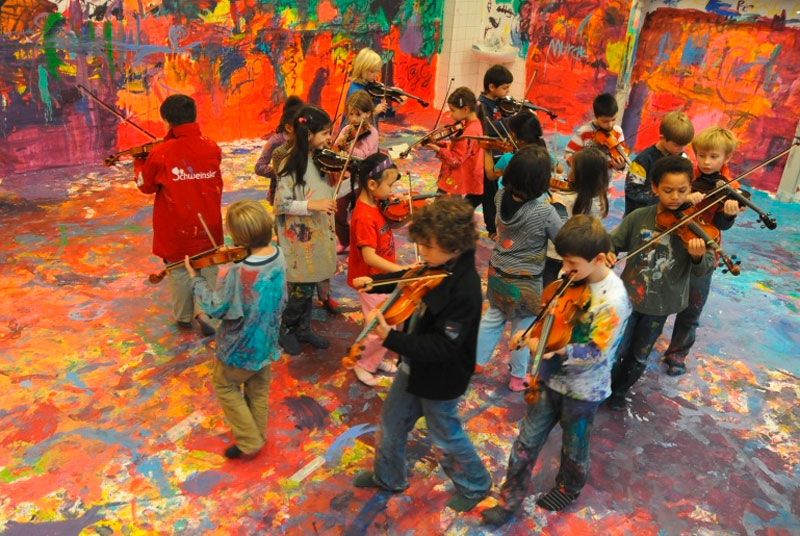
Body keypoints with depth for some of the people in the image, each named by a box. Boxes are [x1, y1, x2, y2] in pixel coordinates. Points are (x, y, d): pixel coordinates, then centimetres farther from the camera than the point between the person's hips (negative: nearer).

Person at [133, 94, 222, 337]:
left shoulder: (161, 153, -15)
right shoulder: (212, 148, -6)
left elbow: (146, 185, -2)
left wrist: (139, 162, 17)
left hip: (176, 229, -1)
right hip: (208, 226, 2)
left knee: (180, 272, 17)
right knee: (207, 270, 17)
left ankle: (184, 316, 32)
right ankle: (205, 311, 1)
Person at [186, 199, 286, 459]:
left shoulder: (239, 272, -35)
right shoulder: (277, 255, -13)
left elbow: (215, 308, -21)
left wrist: (195, 278, -9)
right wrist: (235, 259, -5)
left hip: (241, 345, -6)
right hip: (267, 340, 6)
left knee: (225, 386, 20)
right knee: (258, 388, 25)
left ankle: (249, 442, 23)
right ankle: (257, 435, 44)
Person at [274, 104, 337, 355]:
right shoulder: (292, 165, -16)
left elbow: (329, 193, 7)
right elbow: (281, 204, -18)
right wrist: (312, 205, -30)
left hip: (319, 234, 6)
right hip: (299, 238, -6)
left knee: (310, 285, 18)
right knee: (301, 289, 4)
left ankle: (303, 328, 36)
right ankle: (286, 330, 27)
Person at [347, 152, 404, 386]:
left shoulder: (378, 205, -1)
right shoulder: (364, 217, -28)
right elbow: (369, 257, -33)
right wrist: (402, 270, -38)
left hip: (383, 277, 8)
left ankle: (376, 359, 39)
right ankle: (362, 364, 24)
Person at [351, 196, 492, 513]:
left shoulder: (464, 292, -33)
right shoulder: (439, 268, -9)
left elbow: (442, 347, -34)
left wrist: (390, 338, -42)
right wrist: (375, 282, 1)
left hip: (439, 378, -8)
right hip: (415, 365, 8)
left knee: (445, 435, 15)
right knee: (392, 422, 23)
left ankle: (475, 485, 43)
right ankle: (388, 477, 48)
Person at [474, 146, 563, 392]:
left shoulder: (501, 196, -14)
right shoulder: (545, 212, -28)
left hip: (497, 274, 5)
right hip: (526, 282, -5)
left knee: (493, 317, 26)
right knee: (523, 328, 16)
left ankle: (477, 361, 40)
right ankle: (518, 377, 35)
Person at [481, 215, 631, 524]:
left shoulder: (613, 300, -27)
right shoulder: (574, 279, -7)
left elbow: (595, 353, -25)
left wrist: (556, 351, -35)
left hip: (582, 391, -5)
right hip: (550, 377, 6)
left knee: (573, 449, 20)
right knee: (527, 441, 14)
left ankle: (568, 489, 49)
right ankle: (511, 499, 30)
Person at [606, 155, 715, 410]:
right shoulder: (638, 218, -11)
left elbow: (704, 269, -15)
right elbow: (612, 242, -2)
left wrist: (698, 256, -38)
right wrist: (607, 253, -25)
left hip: (660, 304, 1)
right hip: (629, 296, 0)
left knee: (638, 358, 17)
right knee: (616, 352, 9)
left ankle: (619, 392, 42)